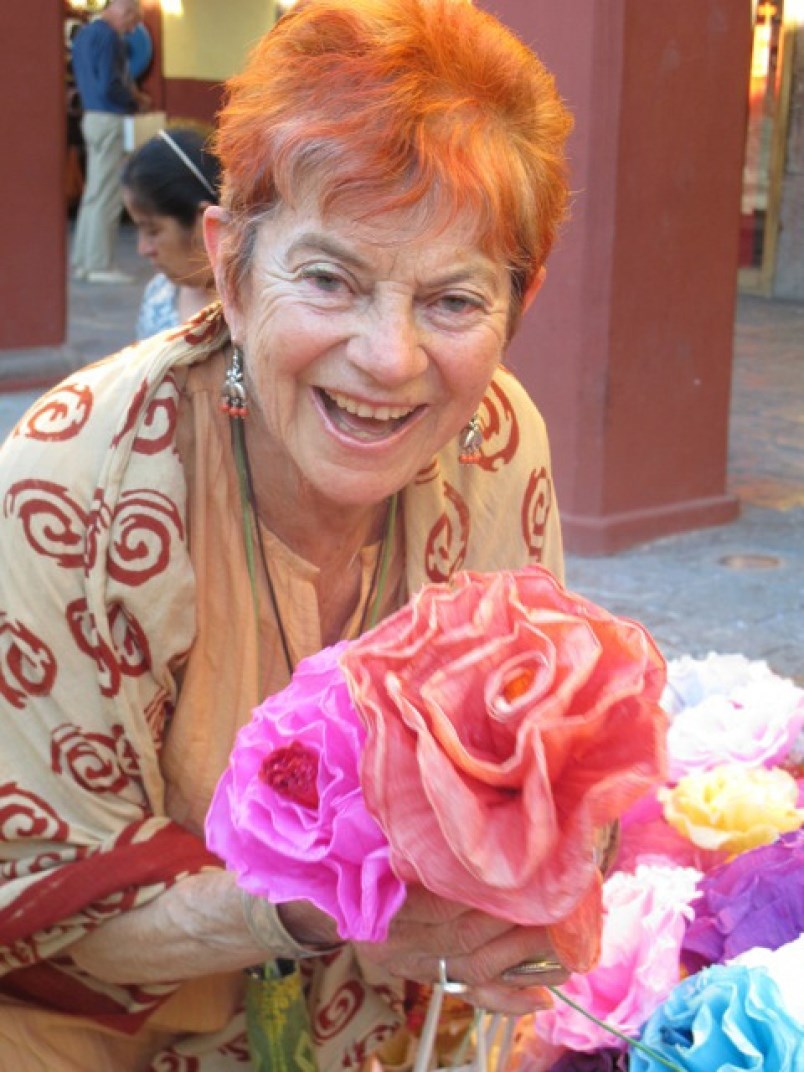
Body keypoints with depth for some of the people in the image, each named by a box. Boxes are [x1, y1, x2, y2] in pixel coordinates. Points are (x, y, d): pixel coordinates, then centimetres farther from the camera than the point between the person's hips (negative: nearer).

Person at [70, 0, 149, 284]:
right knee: (106, 195, -5)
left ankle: (83, 261, 17)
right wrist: (136, 102, -5)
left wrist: (130, 91, 10)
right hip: (110, 120, -9)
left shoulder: (84, 33, 14)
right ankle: (100, 265, -3)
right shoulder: (108, 36, -15)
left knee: (93, 192, 13)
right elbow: (109, 86, -22)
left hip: (92, 116, 9)